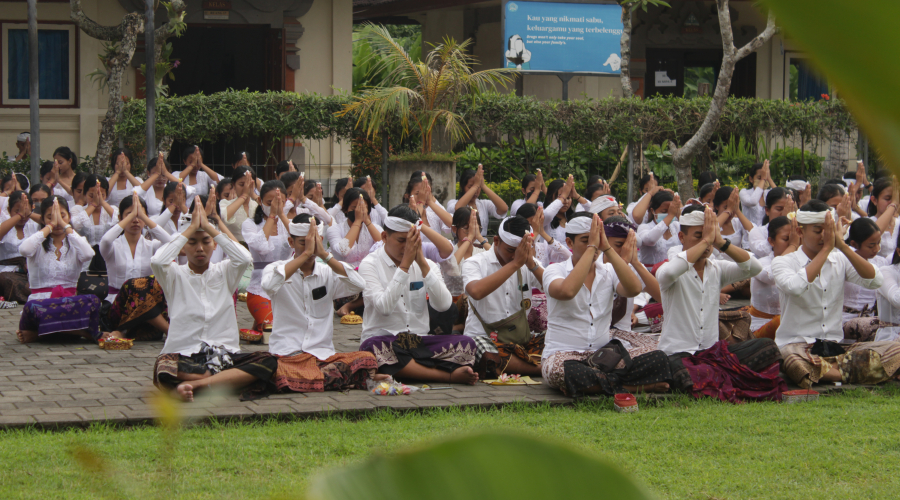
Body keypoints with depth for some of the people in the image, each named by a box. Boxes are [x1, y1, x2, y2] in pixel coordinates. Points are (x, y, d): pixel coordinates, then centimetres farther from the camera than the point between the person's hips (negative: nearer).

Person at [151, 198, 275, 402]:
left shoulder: (224, 272, 13)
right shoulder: (175, 276, 8)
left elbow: (245, 258, -9)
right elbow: (157, 261, -16)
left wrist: (209, 227, -5)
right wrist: (191, 228, -7)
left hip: (225, 355, 3)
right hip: (184, 357, -3)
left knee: (268, 361, -27)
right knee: (164, 369, -38)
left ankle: (194, 384, -32)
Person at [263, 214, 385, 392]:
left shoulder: (327, 273, 12)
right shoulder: (276, 269, 6)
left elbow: (359, 285, -9)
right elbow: (269, 285, -21)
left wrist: (324, 254, -11)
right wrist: (306, 254, -16)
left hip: (323, 355, 2)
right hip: (286, 355, -2)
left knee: (367, 359, -25)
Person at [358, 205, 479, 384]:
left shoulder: (426, 265, 11)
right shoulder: (370, 265, -2)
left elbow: (443, 305, -8)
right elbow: (384, 307, -20)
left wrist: (422, 262, -12)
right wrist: (405, 264, -18)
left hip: (420, 342, 4)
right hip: (383, 340, -3)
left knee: (466, 344, -20)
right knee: (374, 348, -40)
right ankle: (449, 375, -32)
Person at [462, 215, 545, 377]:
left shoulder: (529, 265, 11)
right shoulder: (474, 263, -3)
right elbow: (476, 291, -27)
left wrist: (532, 264, -16)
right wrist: (515, 264, -23)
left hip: (521, 337, 4)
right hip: (484, 337, -3)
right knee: (490, 359, -41)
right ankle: (542, 368, -29)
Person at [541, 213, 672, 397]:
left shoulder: (609, 272, 11)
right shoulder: (555, 271, 0)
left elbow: (634, 289, -13)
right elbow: (567, 291, -26)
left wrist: (607, 248, -15)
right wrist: (591, 247, -20)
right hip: (563, 354, -3)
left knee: (659, 360, -20)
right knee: (566, 372, -41)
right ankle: (629, 386, -22)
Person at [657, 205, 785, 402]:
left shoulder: (717, 269, 11)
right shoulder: (672, 269, -3)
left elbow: (754, 268, -5)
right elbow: (669, 272, -30)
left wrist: (720, 242, -14)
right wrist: (705, 240, -22)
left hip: (712, 351, 5)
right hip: (678, 354, -5)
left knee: (767, 348, -16)